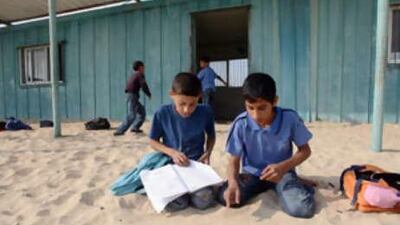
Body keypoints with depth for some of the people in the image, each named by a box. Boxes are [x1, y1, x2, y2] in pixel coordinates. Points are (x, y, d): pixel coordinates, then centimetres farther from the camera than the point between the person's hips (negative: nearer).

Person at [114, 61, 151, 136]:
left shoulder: (133, 76, 21)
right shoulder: (140, 75, -4)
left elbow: (126, 88, 22)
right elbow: (143, 85, -17)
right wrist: (149, 94, -2)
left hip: (129, 95, 9)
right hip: (133, 96, -9)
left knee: (142, 111, 17)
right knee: (132, 115, -13)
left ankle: (135, 127, 13)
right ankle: (119, 131, -16)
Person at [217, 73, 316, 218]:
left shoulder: (290, 118, -19)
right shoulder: (241, 124, -19)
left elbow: (305, 150, -5)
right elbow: (234, 160, -13)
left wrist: (283, 167, -24)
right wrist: (233, 183, -35)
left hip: (282, 171, -2)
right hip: (253, 173, 2)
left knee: (302, 209, -29)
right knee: (224, 197, -23)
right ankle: (268, 187, 4)